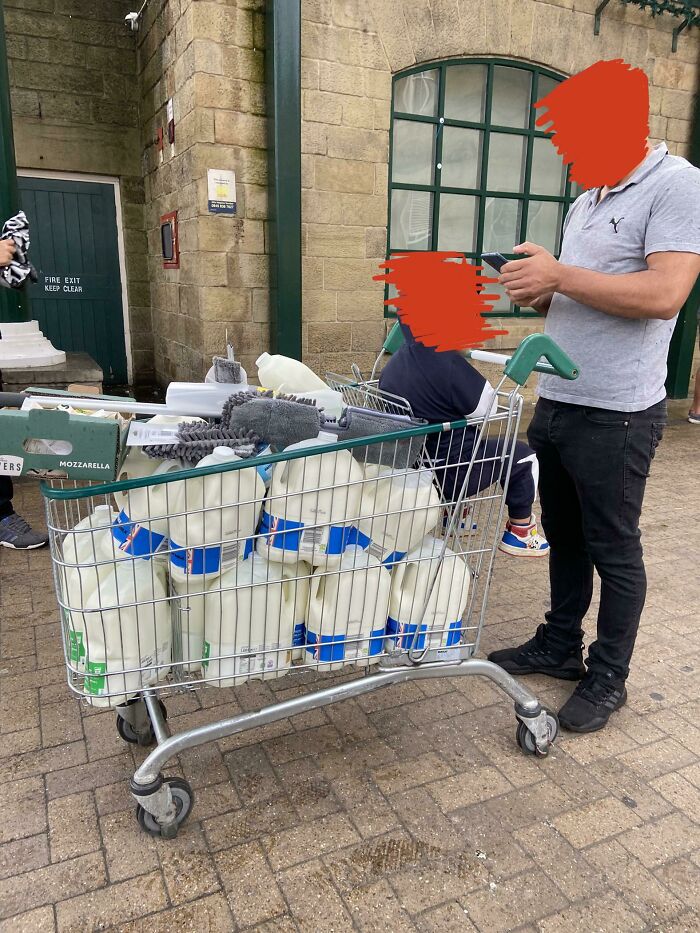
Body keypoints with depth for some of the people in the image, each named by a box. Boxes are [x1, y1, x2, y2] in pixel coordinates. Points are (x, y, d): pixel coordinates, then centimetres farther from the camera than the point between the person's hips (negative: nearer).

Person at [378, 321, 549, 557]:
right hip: (451, 475, -8)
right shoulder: (446, 361, -23)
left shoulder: (392, 365, 0)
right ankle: (519, 532, 23)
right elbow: (485, 406, -16)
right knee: (524, 456, 12)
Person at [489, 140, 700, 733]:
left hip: (614, 416, -7)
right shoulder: (585, 203, 15)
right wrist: (538, 294, -1)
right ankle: (561, 646, 35)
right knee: (564, 537, 17)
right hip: (555, 403, 8)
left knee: (613, 551, 6)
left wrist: (558, 274, -21)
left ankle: (608, 677, 24)